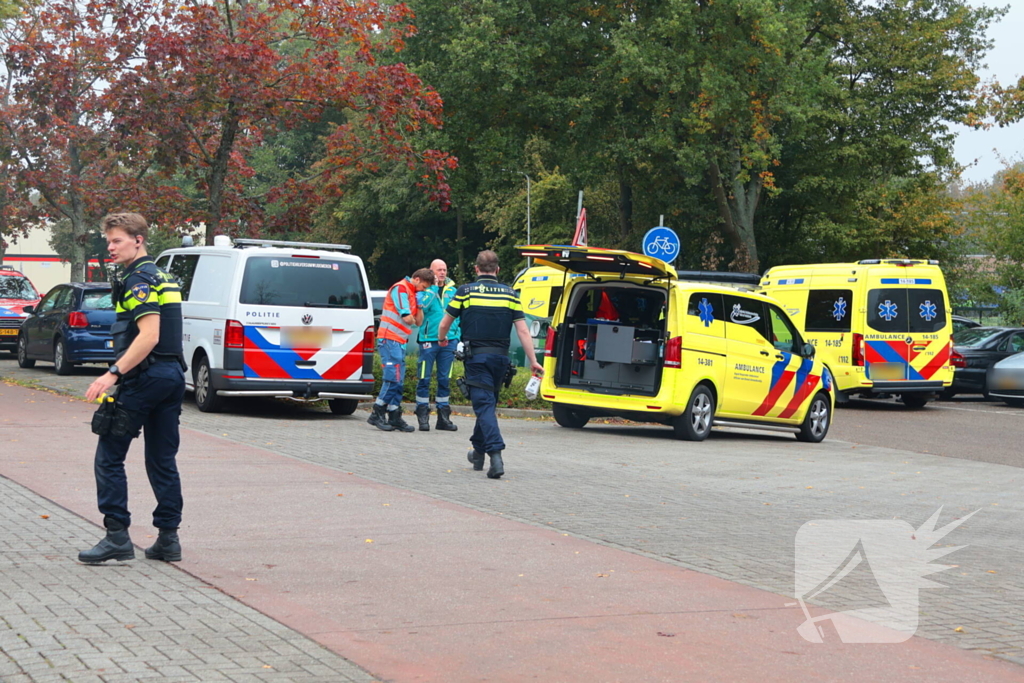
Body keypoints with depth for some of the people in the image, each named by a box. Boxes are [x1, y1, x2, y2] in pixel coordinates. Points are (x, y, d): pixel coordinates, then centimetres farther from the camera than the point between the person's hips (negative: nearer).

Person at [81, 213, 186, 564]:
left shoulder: (137, 281, -12)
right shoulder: (164, 278, 18)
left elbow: (149, 336, -23)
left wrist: (113, 373, -26)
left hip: (144, 377, -9)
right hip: (173, 374, 9)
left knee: (109, 458, -2)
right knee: (162, 460, 11)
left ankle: (117, 537, -4)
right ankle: (168, 538, 10)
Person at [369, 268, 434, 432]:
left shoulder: (413, 293, 21)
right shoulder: (400, 288, -7)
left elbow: (419, 322, 19)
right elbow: (407, 318, -16)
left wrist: (420, 306, 5)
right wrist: (412, 319, 6)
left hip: (399, 341, 9)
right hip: (389, 339, -9)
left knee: (398, 382, 7)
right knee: (393, 378, -14)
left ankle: (394, 418, 8)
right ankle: (377, 414, -10)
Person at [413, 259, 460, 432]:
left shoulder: (453, 291, 13)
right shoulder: (425, 289, 2)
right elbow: (423, 306, -16)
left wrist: (458, 339, 10)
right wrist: (433, 287, -18)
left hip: (448, 341, 4)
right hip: (428, 339, -4)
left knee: (445, 380, 8)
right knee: (424, 379, -3)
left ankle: (444, 417, 14)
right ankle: (423, 417, 2)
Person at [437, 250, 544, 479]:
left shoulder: (465, 292, -3)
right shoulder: (509, 294, 3)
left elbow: (444, 324, 3)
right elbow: (523, 331, -2)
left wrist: (441, 339, 26)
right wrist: (533, 361, 1)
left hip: (476, 356, -3)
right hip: (500, 357, 3)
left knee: (484, 405, -7)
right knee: (487, 403, 19)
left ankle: (496, 455, -23)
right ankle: (478, 451, 32)